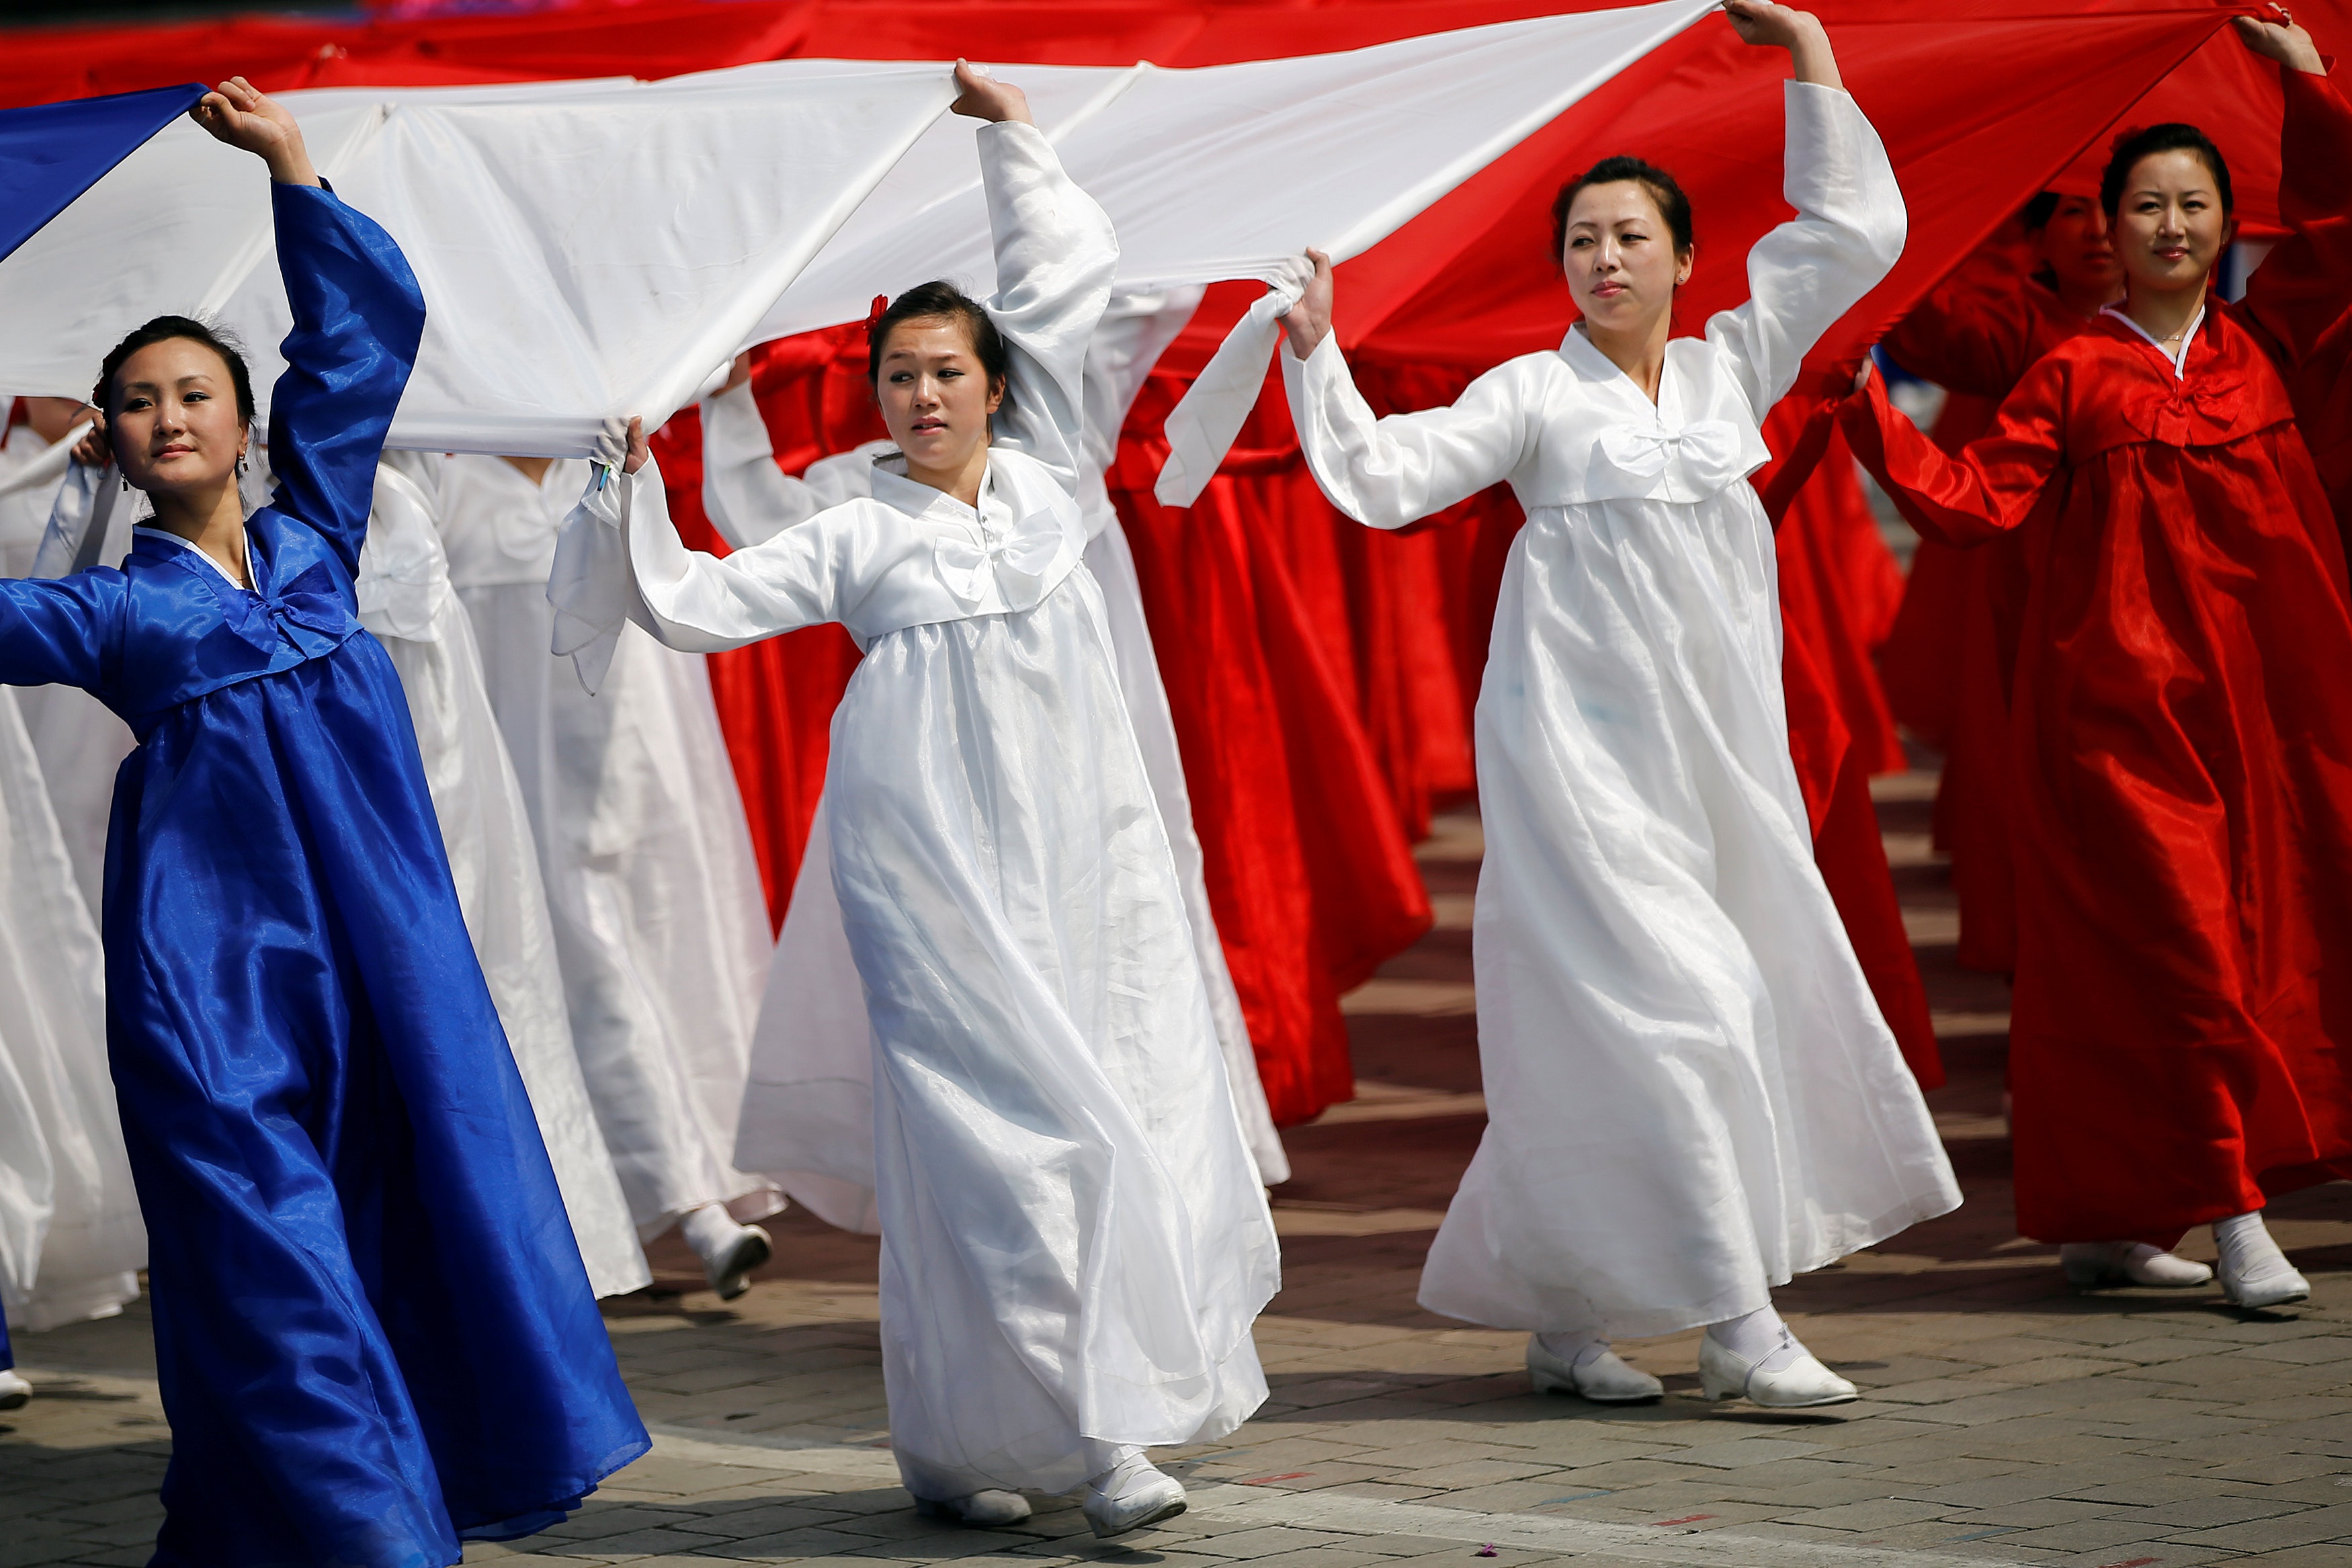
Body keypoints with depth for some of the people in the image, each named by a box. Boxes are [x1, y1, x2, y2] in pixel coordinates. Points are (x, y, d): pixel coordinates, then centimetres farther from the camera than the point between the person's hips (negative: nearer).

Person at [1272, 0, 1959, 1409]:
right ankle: (1739, 1327, -12)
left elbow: (1857, 234, 15)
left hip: (1716, 751, 5)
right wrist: (1315, 353, -14)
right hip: (1582, 749, -5)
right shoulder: (1534, 396, 0)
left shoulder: (1731, 369, 12)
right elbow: (1384, 479, -5)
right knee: (1661, 1008, -13)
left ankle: (1561, 1318, 15)